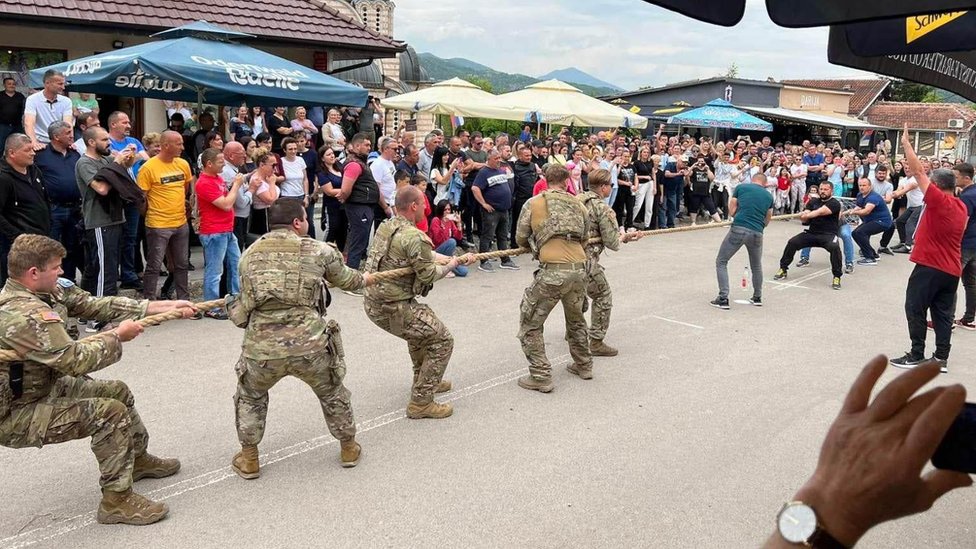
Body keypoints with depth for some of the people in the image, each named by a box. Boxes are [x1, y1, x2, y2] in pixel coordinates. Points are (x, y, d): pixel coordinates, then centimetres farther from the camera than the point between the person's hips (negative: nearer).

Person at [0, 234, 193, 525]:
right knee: (111, 412, -18)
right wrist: (118, 336, -16)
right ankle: (117, 500, -6)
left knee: (117, 391, 17)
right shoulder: (25, 315, -32)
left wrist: (165, 307, -5)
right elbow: (76, 359, -32)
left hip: (43, 388, 10)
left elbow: (97, 305, -3)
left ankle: (138, 458, 37)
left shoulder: (48, 292, -3)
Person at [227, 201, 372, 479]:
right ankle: (349, 449, 42)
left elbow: (246, 297, 19)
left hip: (261, 348, 1)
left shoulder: (249, 253, 10)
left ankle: (249, 460, 37)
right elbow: (345, 279, 20)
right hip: (310, 346, -1)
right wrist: (364, 279, 44)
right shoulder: (319, 250, 4)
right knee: (332, 393, 27)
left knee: (250, 396, 31)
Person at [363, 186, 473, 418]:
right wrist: (451, 266, 5)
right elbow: (429, 274, -14)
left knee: (420, 328, 32)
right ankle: (421, 403, 3)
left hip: (372, 302, 10)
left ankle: (425, 380, 44)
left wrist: (456, 259, 19)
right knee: (441, 341, 1)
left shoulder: (386, 226, 9)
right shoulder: (413, 237, -20)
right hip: (392, 308, -10)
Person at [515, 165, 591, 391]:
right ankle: (583, 365, 39)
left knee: (530, 324, 9)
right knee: (576, 319, 28)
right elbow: (583, 237, 15)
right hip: (579, 269, 5)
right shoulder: (579, 205, 14)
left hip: (552, 271, -5)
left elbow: (520, 239, 10)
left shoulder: (533, 203, 5)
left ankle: (541, 376, 7)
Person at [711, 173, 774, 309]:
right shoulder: (768, 196, 17)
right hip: (757, 233, 3)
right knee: (756, 265, 27)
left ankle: (723, 299, 2)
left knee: (721, 262, 10)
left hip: (738, 229, -3)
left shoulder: (741, 188, 10)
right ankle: (757, 298, 36)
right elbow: (767, 221, 22)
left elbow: (731, 212, 8)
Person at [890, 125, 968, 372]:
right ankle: (941, 358, 13)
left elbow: (918, 171, -14)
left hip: (930, 266, -8)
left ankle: (916, 356, 3)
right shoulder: (961, 207, 7)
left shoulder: (939, 200, -15)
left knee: (915, 309, 1)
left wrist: (906, 143, -9)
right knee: (943, 313, 10)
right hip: (952, 269, 8)